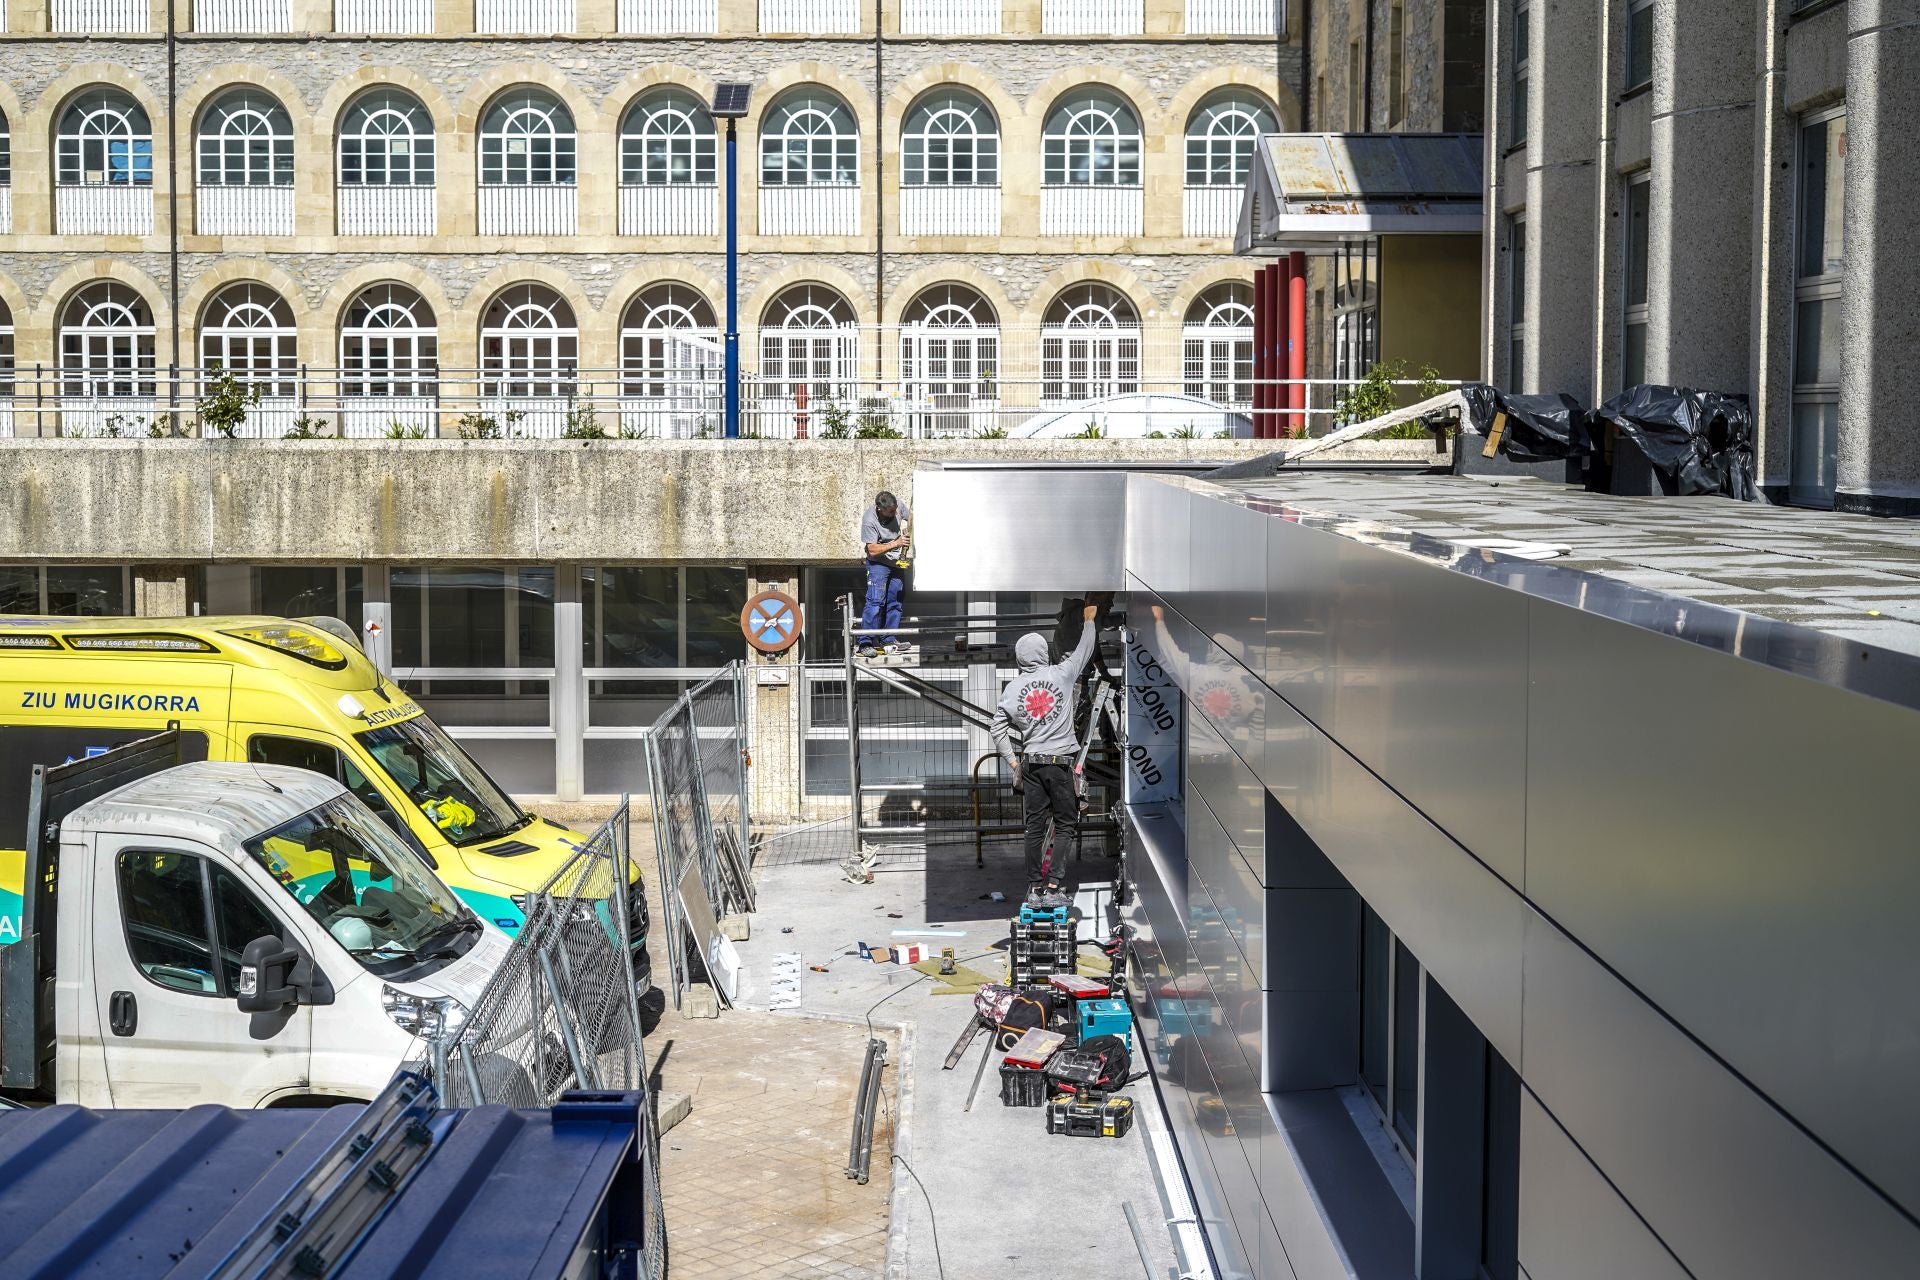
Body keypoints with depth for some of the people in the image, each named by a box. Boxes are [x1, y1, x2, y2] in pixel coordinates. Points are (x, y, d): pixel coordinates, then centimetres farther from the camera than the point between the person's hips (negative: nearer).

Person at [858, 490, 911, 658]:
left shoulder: (899, 505, -10)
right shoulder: (869, 521, -25)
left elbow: (910, 518, 12)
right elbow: (873, 550, -24)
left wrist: (907, 529, -9)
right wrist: (895, 544, -29)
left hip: (896, 562, 6)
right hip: (878, 563, -6)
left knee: (894, 601, 9)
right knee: (875, 602, -15)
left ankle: (888, 638, 19)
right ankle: (865, 644, -15)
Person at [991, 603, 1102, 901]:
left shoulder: (1013, 687, 2)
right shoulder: (1061, 674, -4)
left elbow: (997, 728, 2)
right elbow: (1084, 651, 12)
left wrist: (1012, 761, 11)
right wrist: (1089, 620, 28)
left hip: (1031, 764, 3)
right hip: (1062, 762, -3)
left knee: (1035, 827, 7)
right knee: (1065, 824, 4)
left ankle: (1034, 886, 6)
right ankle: (1053, 882, -6)